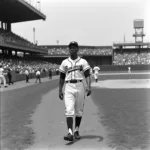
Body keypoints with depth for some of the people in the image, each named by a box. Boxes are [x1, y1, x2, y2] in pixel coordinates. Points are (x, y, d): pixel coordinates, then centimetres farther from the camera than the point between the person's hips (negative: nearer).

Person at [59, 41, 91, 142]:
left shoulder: (83, 62, 6)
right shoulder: (64, 62, 11)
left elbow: (87, 75, -1)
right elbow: (62, 78, 14)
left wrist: (89, 87, -15)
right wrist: (60, 90, 8)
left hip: (80, 87, 0)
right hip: (68, 88, 0)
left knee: (79, 110, 8)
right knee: (69, 110, -12)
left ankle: (76, 131, 23)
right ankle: (70, 133, -17)